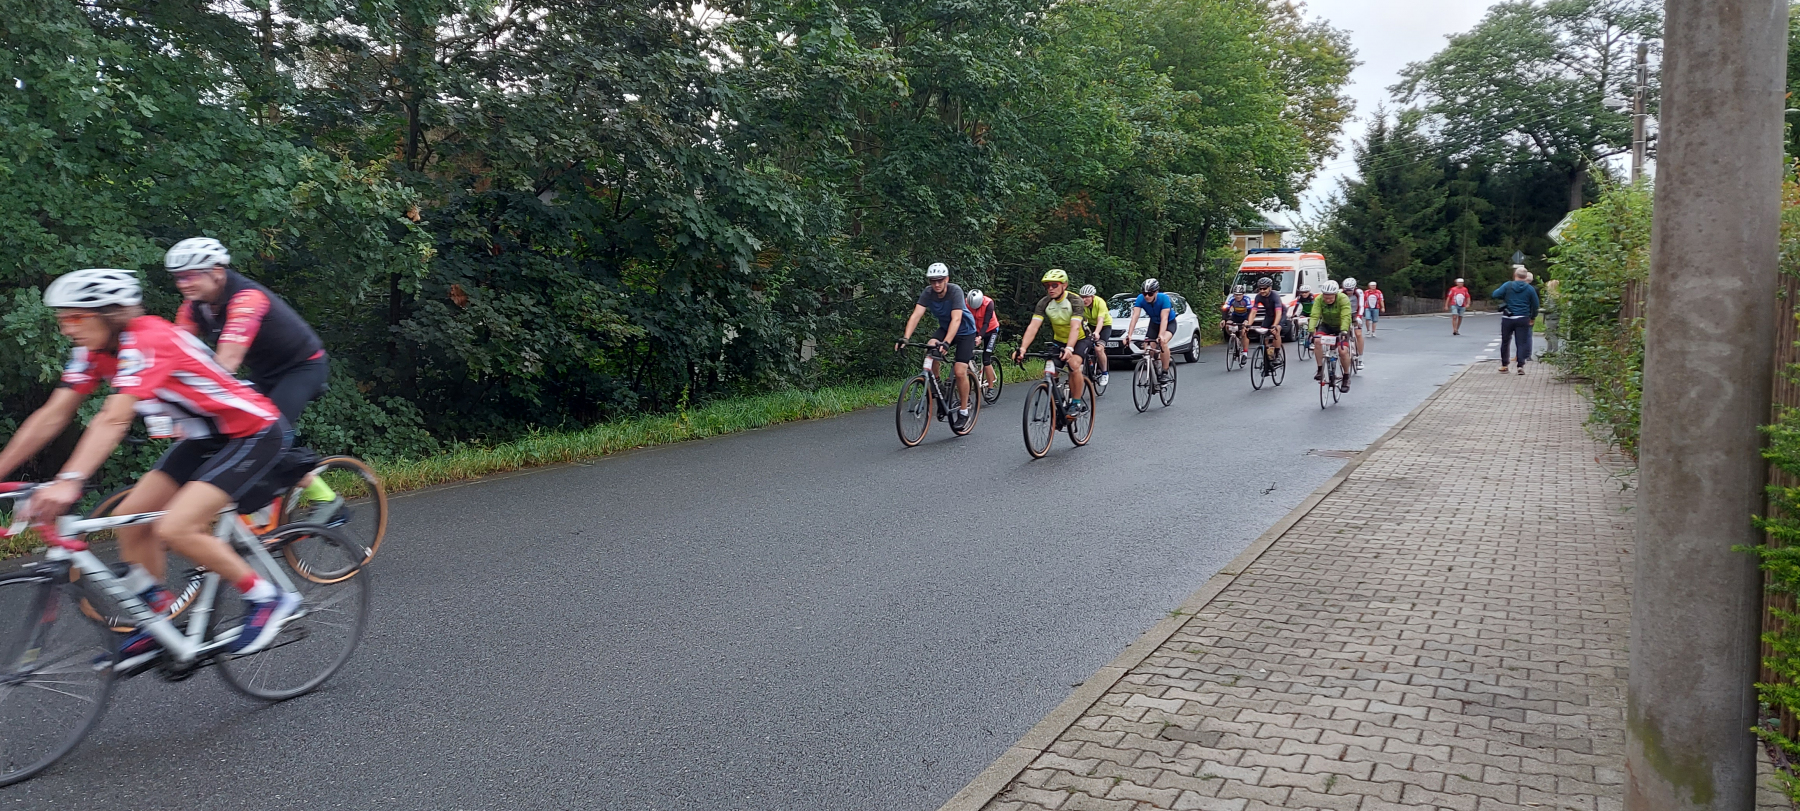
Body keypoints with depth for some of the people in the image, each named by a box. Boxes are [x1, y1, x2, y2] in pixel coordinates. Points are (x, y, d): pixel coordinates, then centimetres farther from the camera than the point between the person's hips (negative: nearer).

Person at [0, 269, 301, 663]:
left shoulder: (147, 342, -26)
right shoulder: (94, 350, 1)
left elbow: (113, 420, -37)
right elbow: (52, 416, 1)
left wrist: (70, 482, -46)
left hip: (254, 433, -9)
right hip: (205, 437, 9)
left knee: (174, 529, -21)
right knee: (130, 520, 3)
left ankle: (268, 599, -6)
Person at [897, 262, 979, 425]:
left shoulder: (955, 291, -29)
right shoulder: (928, 293, -17)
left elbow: (956, 319, -39)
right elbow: (916, 315, -27)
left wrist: (946, 343, -52)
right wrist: (905, 338, -42)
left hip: (965, 331, -4)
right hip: (944, 328, 4)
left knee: (960, 372, -14)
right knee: (930, 348, -27)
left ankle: (963, 411, 4)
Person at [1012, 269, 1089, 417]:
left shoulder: (1074, 301, -26)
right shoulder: (1044, 303, -16)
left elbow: (1075, 327, -38)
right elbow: (1033, 326, -26)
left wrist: (1069, 349, -56)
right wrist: (1022, 348, -41)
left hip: (1079, 339, -4)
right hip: (1058, 339, 5)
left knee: (1073, 365, -28)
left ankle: (1077, 403, -14)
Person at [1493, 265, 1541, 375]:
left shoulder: (1508, 285, -4)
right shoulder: (1530, 289, 0)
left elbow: (1495, 294, -9)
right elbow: (1535, 305, 3)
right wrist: (1533, 318, 16)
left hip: (1507, 318, 0)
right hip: (1523, 319, 0)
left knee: (1505, 342, 11)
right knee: (1521, 342, 2)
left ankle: (1504, 366, 16)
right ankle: (1521, 365, -9)